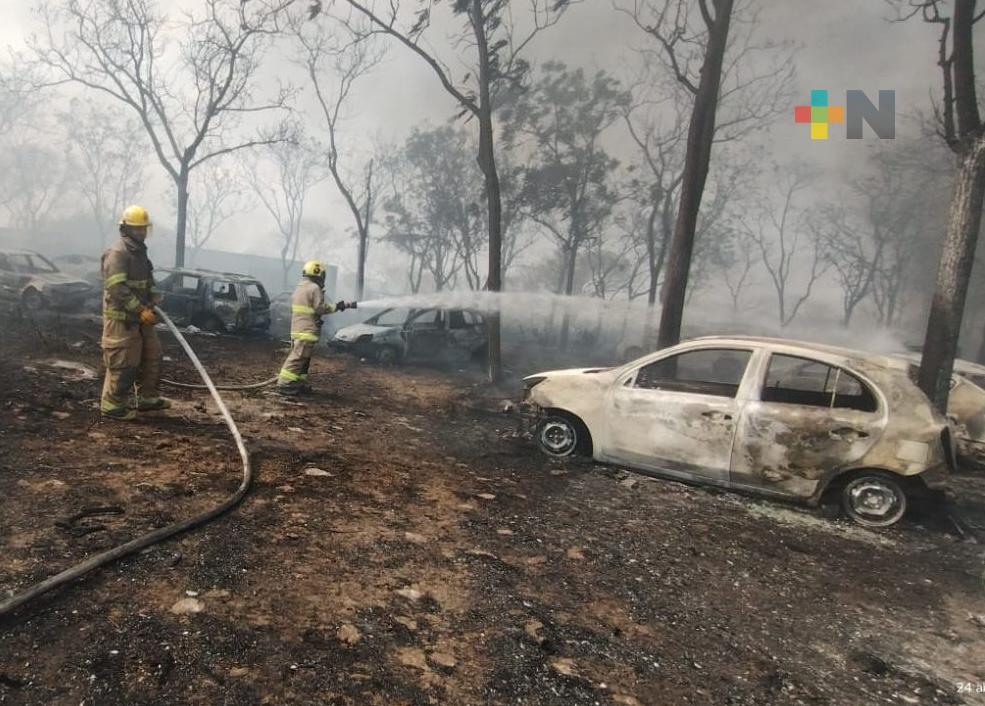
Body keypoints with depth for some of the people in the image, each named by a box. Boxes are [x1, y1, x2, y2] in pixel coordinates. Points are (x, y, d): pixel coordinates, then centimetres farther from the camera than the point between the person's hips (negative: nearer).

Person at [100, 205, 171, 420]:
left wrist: (152, 302, 7)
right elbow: (117, 288, -23)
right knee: (123, 363, -6)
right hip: (121, 317, -10)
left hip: (139, 317, 10)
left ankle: (147, 398, 26)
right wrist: (141, 310, -25)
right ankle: (112, 405, 5)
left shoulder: (140, 251, 15)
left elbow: (147, 282, 24)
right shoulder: (117, 252, -15)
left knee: (152, 355, 15)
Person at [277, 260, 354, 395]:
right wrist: (337, 306, -4)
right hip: (307, 330, -10)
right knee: (298, 358, -9)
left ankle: (299, 383, 19)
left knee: (303, 358, 16)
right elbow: (321, 308, -14)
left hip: (297, 329, 10)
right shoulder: (314, 288, -11)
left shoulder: (299, 287, 19)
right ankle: (285, 384, -9)